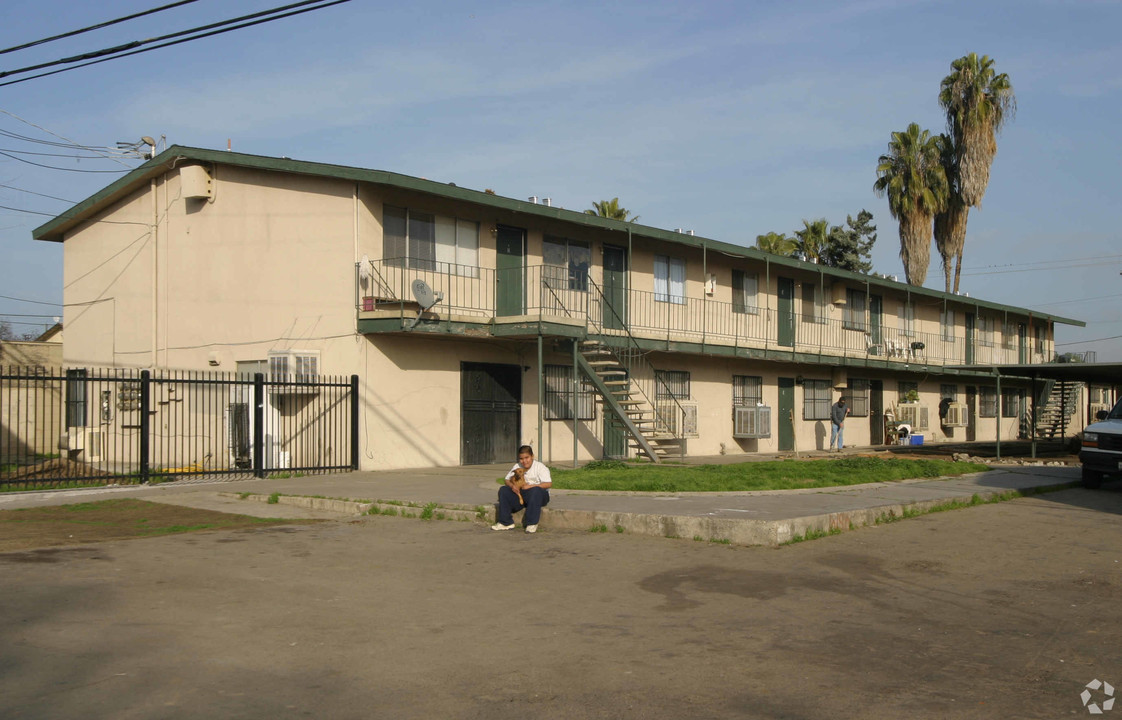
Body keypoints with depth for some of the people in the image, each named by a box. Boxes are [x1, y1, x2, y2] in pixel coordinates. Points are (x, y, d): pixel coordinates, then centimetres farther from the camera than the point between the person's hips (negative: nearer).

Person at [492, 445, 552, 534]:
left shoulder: (540, 467, -7)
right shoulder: (517, 466, 9)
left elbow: (549, 484, -18)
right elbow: (507, 480, 12)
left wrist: (531, 486, -24)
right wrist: (512, 486, -13)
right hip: (521, 495, 5)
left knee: (536, 491, -39)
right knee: (503, 490, -13)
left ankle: (532, 524, -30)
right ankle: (506, 523, -10)